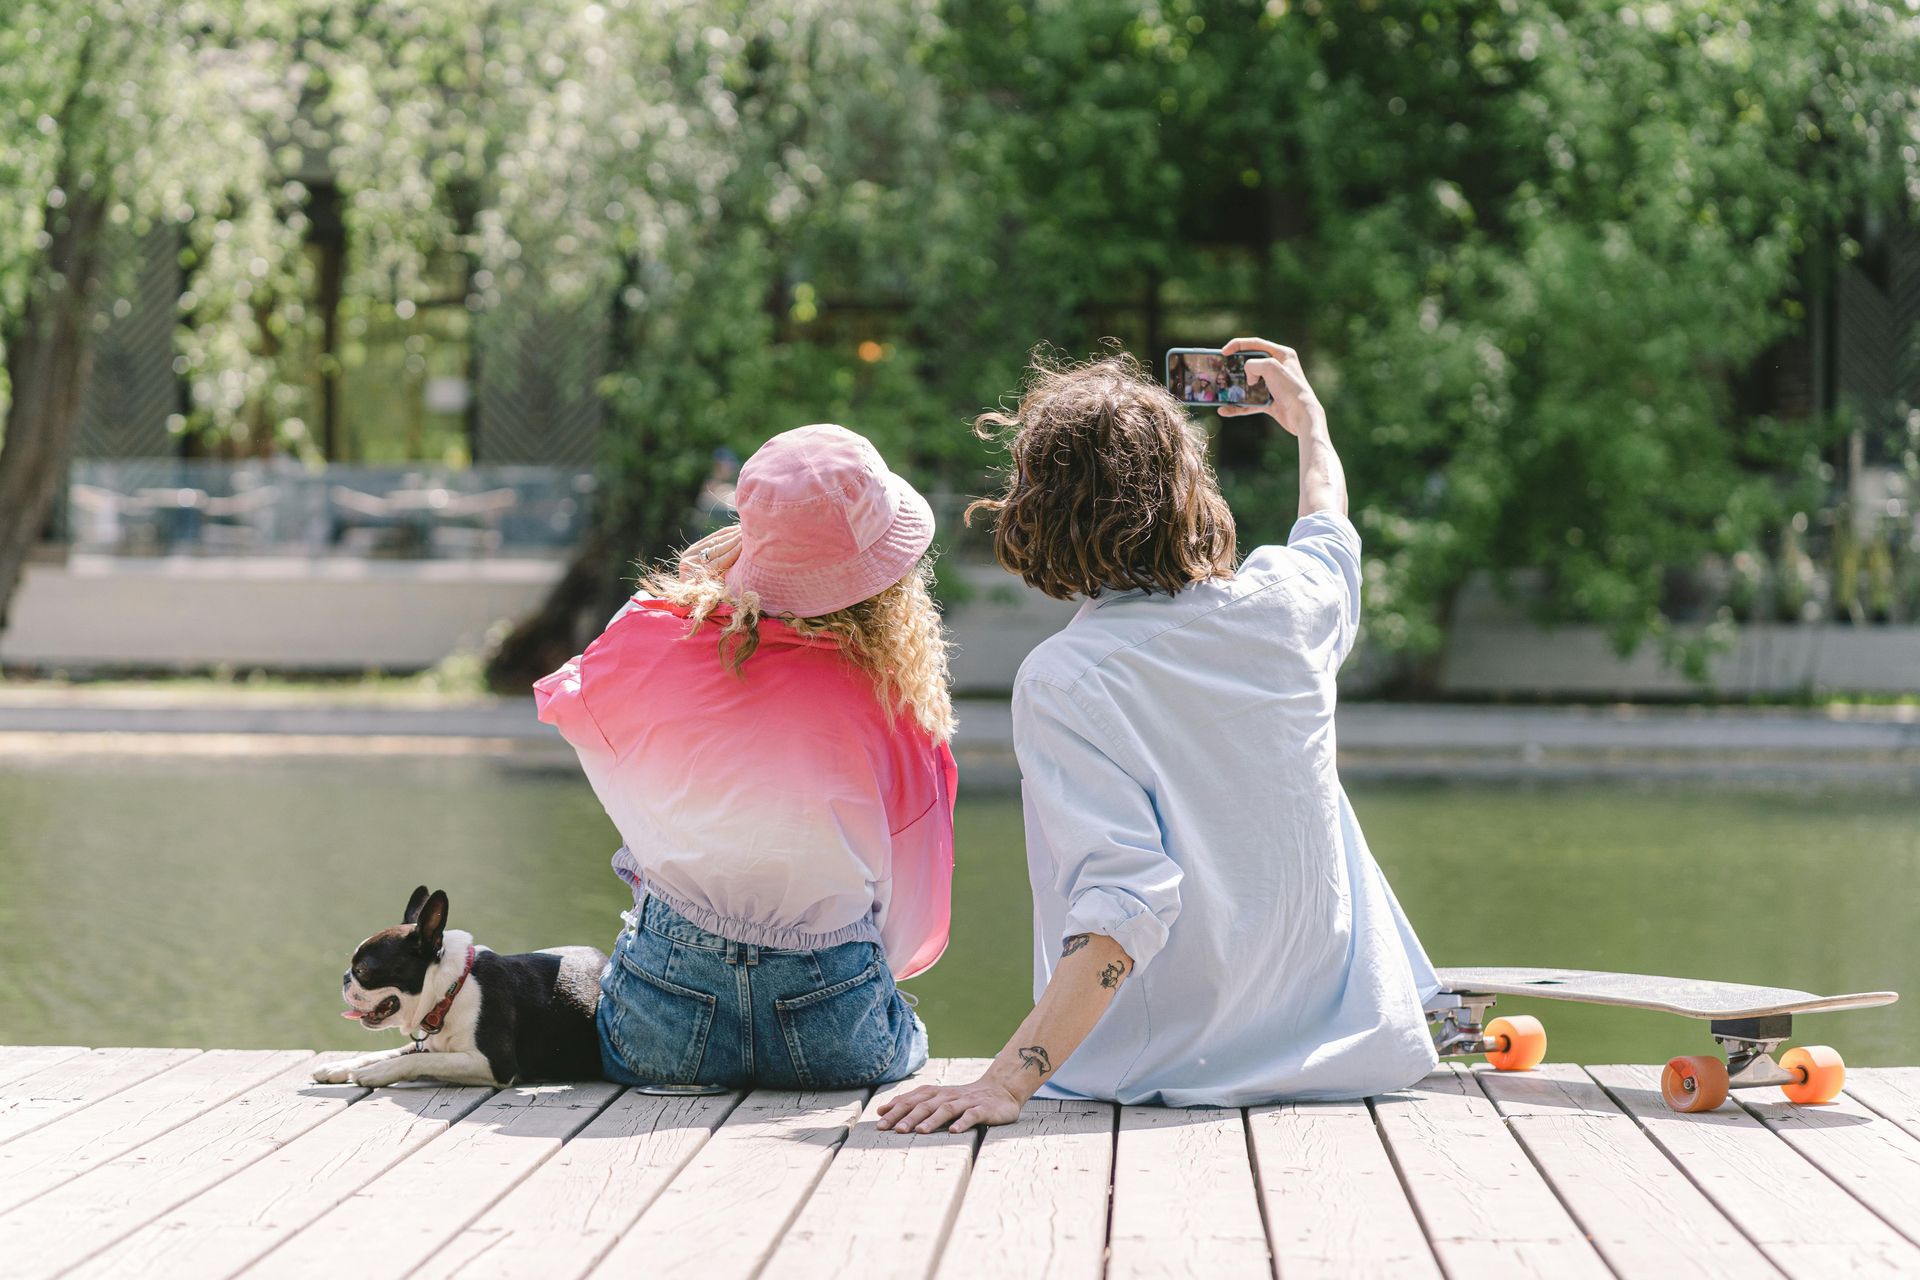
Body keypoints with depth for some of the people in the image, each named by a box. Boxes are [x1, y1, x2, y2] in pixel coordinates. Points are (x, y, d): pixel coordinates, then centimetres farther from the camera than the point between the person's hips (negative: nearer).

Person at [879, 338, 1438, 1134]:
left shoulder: (1060, 679, -19)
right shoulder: (1284, 603, -5)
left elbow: (1124, 904, -28)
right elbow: (1330, 531, 23)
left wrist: (1005, 1084, -32)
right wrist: (1310, 424, 43)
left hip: (1169, 1074, -4)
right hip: (1343, 1048, 4)